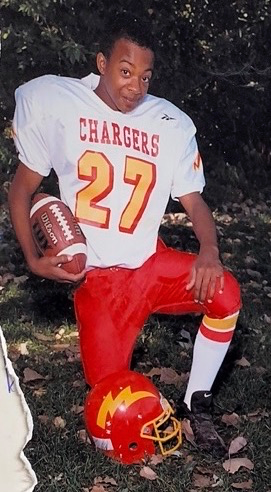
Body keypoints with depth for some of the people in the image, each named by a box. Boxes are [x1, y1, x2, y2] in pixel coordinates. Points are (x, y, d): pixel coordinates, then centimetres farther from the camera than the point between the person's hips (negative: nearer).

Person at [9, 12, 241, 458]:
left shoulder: (170, 124, -2)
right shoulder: (58, 106, -5)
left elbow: (193, 199, 1)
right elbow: (21, 191, 1)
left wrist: (209, 250, -20)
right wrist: (33, 259, -12)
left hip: (151, 264, 2)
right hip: (96, 278, -1)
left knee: (225, 293, -27)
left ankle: (197, 404, -4)